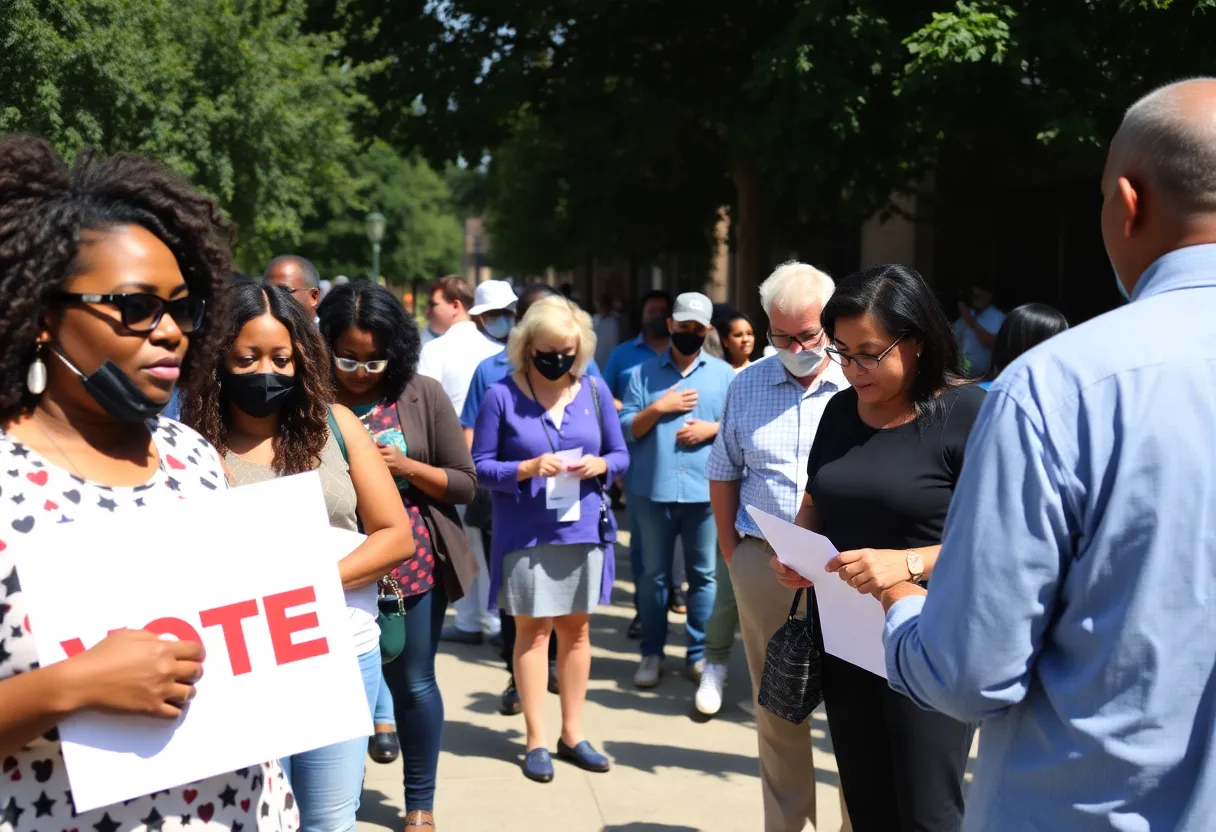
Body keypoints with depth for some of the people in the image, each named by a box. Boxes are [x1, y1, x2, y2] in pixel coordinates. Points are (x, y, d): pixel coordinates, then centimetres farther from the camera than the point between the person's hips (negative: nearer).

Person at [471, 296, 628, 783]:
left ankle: (572, 734, 23)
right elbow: (480, 466, -6)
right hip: (525, 534, -3)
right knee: (533, 630, 4)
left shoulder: (594, 391, 3)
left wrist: (599, 465, -13)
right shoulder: (502, 396, -7)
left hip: (584, 530, 3)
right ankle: (536, 740, 14)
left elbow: (620, 455, 9)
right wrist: (528, 469, -21)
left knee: (576, 629, 11)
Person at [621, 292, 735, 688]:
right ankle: (651, 653, 17)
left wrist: (713, 428, -11)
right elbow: (625, 429, 1)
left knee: (703, 574, 6)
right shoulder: (644, 372, 5)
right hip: (654, 490, 0)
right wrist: (659, 408, -11)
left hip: (706, 490, 0)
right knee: (654, 574, 8)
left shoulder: (724, 373, 7)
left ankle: (698, 654, 15)